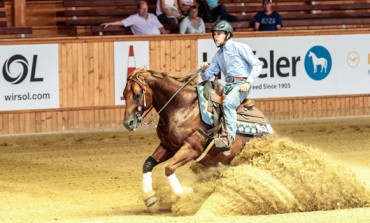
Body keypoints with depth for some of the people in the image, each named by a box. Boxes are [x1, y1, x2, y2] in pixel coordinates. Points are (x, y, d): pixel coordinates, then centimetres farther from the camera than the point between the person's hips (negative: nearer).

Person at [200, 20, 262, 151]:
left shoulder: (240, 48, 1)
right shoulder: (218, 54, 21)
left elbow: (257, 65, -4)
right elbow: (208, 77, 21)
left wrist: (248, 82, -16)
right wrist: (204, 70, -3)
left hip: (241, 84, -8)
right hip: (227, 85, 8)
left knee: (228, 103, -34)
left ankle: (229, 137, -49)